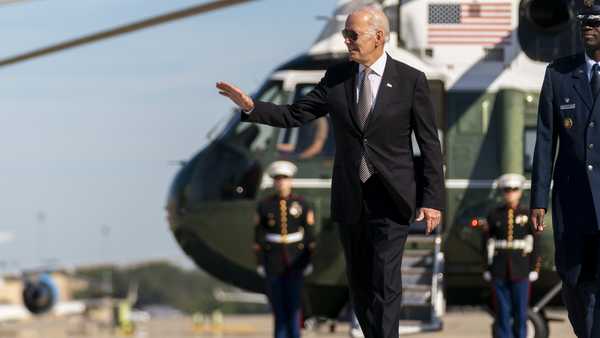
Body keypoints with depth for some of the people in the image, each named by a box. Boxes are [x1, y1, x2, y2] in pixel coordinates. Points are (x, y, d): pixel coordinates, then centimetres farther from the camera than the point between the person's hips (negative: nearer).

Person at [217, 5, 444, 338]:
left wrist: (432, 200, -8)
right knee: (359, 283, 11)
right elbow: (294, 114, 4)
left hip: (390, 199, -4)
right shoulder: (336, 77, 4)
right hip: (349, 198, 4)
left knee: (384, 283, -10)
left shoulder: (411, 80, -5)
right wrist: (251, 107, -12)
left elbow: (430, 144, -4)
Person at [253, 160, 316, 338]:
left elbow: (309, 234, 1)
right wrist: (260, 263, -4)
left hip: (295, 259, 0)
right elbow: (259, 236, 0)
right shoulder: (264, 205, -1)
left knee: (294, 302, -4)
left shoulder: (301, 204, -1)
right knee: (277, 304, 1)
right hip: (273, 260, 0)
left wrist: (309, 262, -3)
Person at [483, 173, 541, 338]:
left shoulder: (527, 215, 4)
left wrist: (534, 269, 0)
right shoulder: (494, 215, 5)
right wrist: (487, 269, 2)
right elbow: (487, 244, 6)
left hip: (521, 272, 0)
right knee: (502, 312, 1)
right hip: (500, 272, 0)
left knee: (520, 311, 1)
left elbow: (534, 244, 5)